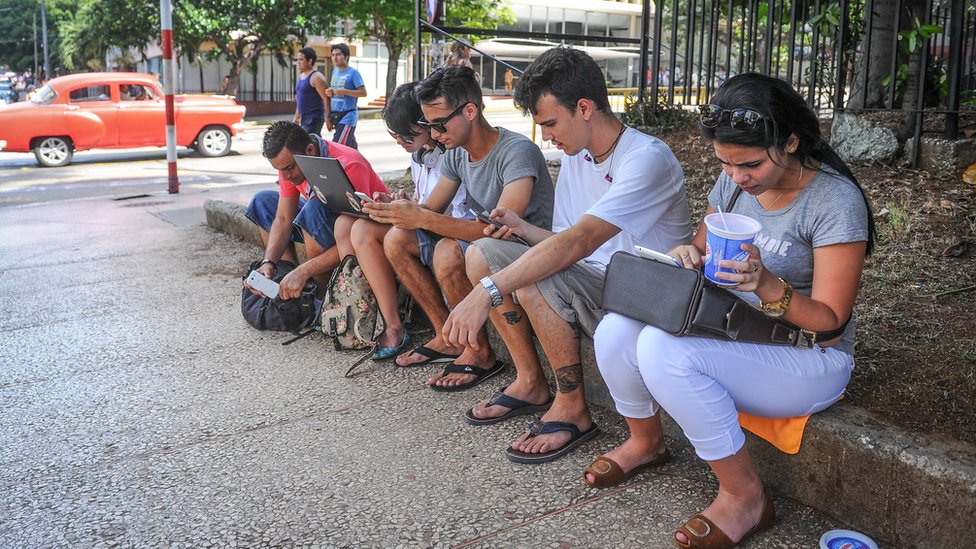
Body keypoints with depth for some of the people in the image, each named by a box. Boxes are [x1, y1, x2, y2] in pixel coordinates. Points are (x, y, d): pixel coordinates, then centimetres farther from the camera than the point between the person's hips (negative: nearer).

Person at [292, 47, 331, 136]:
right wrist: (296, 117, 21)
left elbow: (326, 99, -17)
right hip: (305, 118, 9)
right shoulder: (301, 75, 14)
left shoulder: (316, 77, -13)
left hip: (314, 118, -9)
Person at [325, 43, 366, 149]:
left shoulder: (353, 73, -8)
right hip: (336, 115, 8)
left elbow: (363, 92, -14)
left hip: (347, 116, -8)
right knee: (351, 147, 13)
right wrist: (330, 92, 2)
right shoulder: (335, 71, 14)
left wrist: (343, 91, -19)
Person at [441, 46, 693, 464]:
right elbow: (570, 245, 13)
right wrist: (522, 228, -7)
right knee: (481, 253, 0)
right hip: (592, 284, 9)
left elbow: (579, 241, -34)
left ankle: (572, 408, -11)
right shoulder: (576, 156, 7)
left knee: (536, 282, -33)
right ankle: (531, 382, 6)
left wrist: (487, 292, -38)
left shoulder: (647, 159, -22)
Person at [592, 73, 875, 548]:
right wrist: (689, 256, -11)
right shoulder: (734, 180, 1)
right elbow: (704, 250, 13)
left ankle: (745, 497, -13)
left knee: (663, 348, -32)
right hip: (731, 329, 7)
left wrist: (768, 285, -35)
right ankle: (645, 439, 13)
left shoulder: (835, 200, -18)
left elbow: (830, 321, -17)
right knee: (616, 331, -18)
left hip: (808, 355, -6)